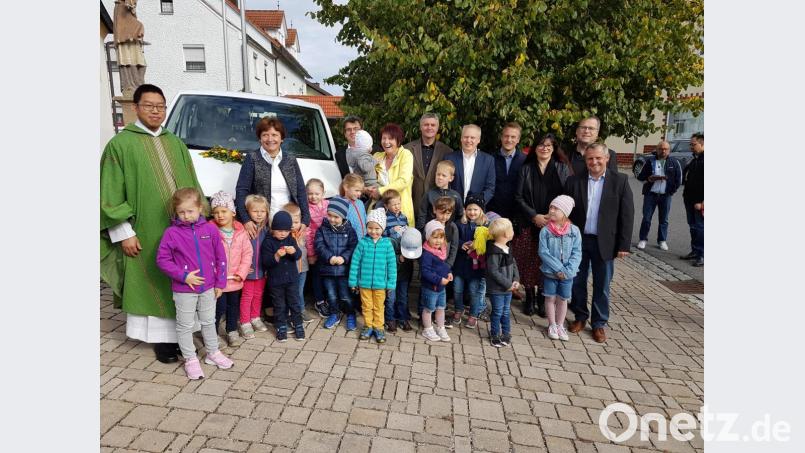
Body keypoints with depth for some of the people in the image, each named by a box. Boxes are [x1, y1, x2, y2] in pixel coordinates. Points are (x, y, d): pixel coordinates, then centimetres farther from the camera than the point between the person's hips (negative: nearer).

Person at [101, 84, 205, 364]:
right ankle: (161, 337, 18)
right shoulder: (120, 144, -2)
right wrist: (124, 233, -10)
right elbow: (111, 194, -4)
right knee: (154, 283, 5)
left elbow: (192, 185, 15)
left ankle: (178, 330, 26)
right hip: (147, 232, -4)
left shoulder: (175, 143, 12)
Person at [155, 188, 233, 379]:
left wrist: (220, 282, 1)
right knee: (185, 325, 11)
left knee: (209, 322, 19)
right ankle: (190, 359, 28)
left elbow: (220, 257, 0)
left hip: (208, 287, 2)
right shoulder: (172, 233, -12)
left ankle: (213, 352, 36)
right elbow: (162, 259, -8)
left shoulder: (210, 229, -5)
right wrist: (183, 276, -17)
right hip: (184, 290, -2)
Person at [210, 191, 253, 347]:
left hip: (235, 280, 4)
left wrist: (241, 273, -8)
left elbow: (247, 252, -1)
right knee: (219, 307, 4)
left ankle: (232, 331, 36)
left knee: (234, 306, 18)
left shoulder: (240, 231, -2)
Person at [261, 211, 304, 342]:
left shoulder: (291, 240, 2)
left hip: (292, 279, 2)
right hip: (275, 281, -2)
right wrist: (276, 256, -31)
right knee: (279, 305, 10)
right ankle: (281, 328, 23)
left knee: (294, 303, 9)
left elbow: (299, 255, -8)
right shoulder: (268, 242, -8)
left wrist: (294, 251, -31)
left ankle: (298, 325, 21)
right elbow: (266, 262, -13)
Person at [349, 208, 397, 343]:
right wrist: (353, 282, -2)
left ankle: (378, 327, 32)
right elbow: (355, 262, -4)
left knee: (378, 307, 16)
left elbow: (392, 264, -4)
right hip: (364, 283, 1)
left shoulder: (387, 244, -9)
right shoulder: (362, 243, -9)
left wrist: (391, 283, -3)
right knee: (366, 306, 17)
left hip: (380, 283, 0)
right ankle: (368, 326, 35)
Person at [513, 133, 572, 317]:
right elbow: (519, 197, 0)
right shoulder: (526, 169, 5)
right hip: (529, 224, 0)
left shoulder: (562, 168, 6)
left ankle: (542, 299, 17)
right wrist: (535, 216, -11)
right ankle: (529, 298, 19)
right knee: (528, 262, 2)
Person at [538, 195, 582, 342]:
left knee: (562, 299, 14)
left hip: (568, 274, 1)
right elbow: (543, 252, -14)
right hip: (550, 272, -1)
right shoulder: (545, 231, -11)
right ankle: (552, 325, 27)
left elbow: (577, 253, -8)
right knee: (550, 298, 11)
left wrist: (568, 270, -18)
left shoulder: (574, 230, -8)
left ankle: (560, 326, 31)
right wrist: (558, 268, -19)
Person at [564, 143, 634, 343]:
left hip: (604, 243, -1)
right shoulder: (574, 181, -1)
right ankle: (580, 316, 31)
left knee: (602, 286, 9)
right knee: (577, 282, 12)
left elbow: (627, 215, -3)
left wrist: (624, 245, -7)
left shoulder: (620, 181, -3)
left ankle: (599, 323, 25)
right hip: (578, 240, 1)